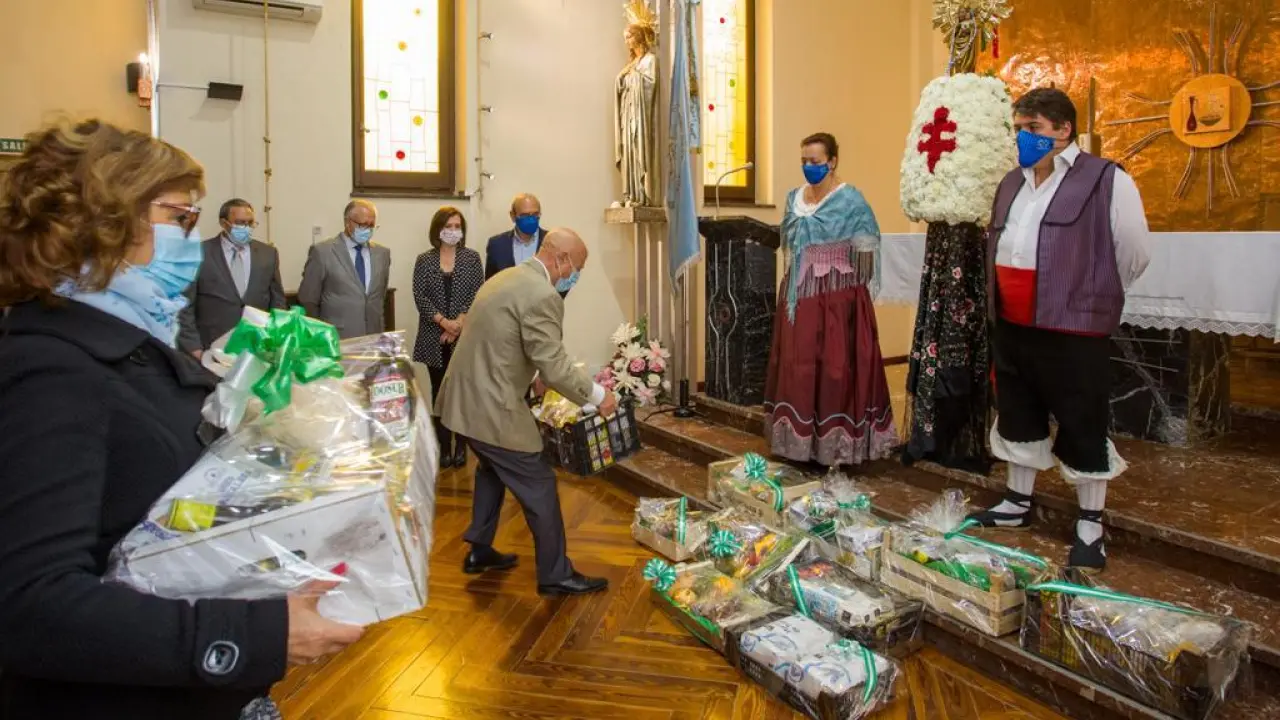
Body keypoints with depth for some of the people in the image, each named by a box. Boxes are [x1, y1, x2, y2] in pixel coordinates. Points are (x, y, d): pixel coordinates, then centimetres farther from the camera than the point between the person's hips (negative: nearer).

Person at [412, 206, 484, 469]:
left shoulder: (472, 258, 4)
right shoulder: (424, 260, 5)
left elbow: (477, 293, -3)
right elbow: (420, 296, -3)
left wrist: (459, 322, -14)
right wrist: (444, 322, -15)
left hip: (465, 337, -1)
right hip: (435, 338, 1)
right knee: (440, 393, 5)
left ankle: (461, 446, 13)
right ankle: (444, 447, 13)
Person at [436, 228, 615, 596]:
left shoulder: (505, 278, 12)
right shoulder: (542, 296, -19)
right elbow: (554, 366, -21)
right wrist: (598, 396, -7)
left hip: (464, 398, 10)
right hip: (491, 408, -10)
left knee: (492, 470, 29)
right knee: (539, 488, 4)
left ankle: (479, 551, 41)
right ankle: (555, 575, 16)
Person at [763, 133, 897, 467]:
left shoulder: (850, 200, -8)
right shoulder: (794, 197, 11)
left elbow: (865, 252, -8)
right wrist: (795, 286, 10)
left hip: (837, 297, -6)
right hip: (799, 294, 6)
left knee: (834, 367, -3)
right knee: (797, 366, 8)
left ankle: (835, 444, 6)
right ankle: (800, 437, 18)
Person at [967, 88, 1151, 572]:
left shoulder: (1107, 181, -8)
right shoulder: (1013, 183, 13)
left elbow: (1133, 255, -5)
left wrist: (1090, 299, 4)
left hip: (1072, 330, -7)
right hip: (1011, 327, 7)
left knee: (1082, 426, 3)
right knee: (1018, 416, 16)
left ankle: (1090, 526, 17)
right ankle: (1018, 504, 32)